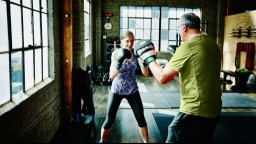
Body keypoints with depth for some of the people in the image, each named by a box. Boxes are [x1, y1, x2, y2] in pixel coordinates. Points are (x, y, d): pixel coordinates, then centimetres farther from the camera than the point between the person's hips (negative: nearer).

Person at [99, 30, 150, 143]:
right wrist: (119, 63, -38)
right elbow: (111, 76, -22)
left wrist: (143, 61, -29)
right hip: (117, 90, -2)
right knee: (110, 120, 3)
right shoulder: (116, 53, -11)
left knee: (141, 118, 4)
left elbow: (146, 74, -11)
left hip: (132, 91, 2)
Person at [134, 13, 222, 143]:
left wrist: (149, 58, -1)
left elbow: (162, 77, -16)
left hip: (194, 112, -8)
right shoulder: (213, 45, 6)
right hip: (213, 111, 8)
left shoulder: (187, 46, -17)